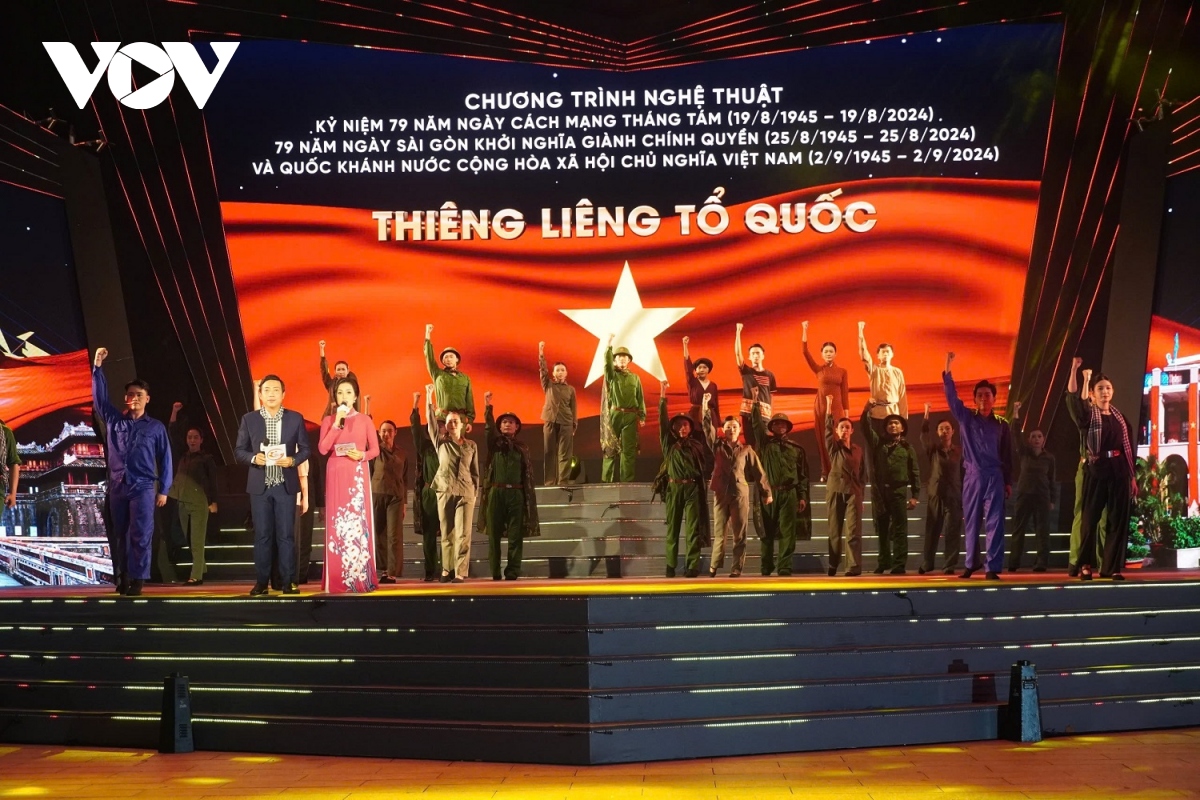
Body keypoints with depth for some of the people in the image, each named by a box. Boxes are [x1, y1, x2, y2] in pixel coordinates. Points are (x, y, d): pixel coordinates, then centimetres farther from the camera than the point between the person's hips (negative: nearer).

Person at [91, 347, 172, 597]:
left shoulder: (156, 427, 4)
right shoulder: (114, 420, 10)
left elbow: (165, 459, 4)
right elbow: (99, 396, 7)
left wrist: (163, 490, -1)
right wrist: (97, 366, -2)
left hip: (143, 487, -3)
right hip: (117, 486, 3)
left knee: (141, 535, -6)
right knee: (119, 534, 5)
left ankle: (137, 580, -4)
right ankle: (121, 577, 11)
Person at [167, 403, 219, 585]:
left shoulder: (207, 458, -1)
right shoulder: (182, 456, 13)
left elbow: (212, 481, -4)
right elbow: (172, 434, 12)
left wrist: (213, 501, -13)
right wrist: (174, 413, 4)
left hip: (199, 502, -6)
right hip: (183, 502, 6)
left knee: (197, 540, -7)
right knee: (189, 540, 8)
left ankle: (196, 575, -10)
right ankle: (200, 572, 16)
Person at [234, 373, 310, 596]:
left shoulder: (295, 418, 2)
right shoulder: (249, 419, 3)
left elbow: (305, 449, 5)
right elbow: (239, 450, 5)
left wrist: (292, 460, -14)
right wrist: (253, 457, -14)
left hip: (285, 485, 0)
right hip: (259, 485, 1)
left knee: (286, 535, 1)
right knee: (262, 535, 4)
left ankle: (288, 581, 6)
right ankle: (261, 582, 8)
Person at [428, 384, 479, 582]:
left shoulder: (471, 445, 9)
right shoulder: (441, 442, 7)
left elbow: (475, 471, 11)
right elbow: (431, 421, -2)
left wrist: (475, 492, 5)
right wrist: (429, 397, -8)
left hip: (466, 493, -1)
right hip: (445, 492, 1)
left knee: (463, 534, -8)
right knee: (447, 534, 3)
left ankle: (460, 572, -11)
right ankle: (447, 570, 9)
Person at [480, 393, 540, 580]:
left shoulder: (522, 448, 13)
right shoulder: (495, 443, 11)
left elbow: (528, 475, 10)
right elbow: (489, 428, -8)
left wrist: (530, 499, 3)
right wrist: (488, 406, -22)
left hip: (516, 494, 0)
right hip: (496, 493, 0)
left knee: (515, 535, -3)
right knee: (494, 535, -1)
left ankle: (512, 572, -2)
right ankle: (495, 572, 3)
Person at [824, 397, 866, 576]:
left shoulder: (858, 450, 13)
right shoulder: (834, 447, 7)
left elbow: (863, 474, 14)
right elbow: (827, 428, -7)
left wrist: (861, 493, 5)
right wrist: (829, 405, -10)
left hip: (854, 492, 1)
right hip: (835, 491, -1)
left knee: (853, 530, -9)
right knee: (834, 530, 2)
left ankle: (854, 567, -14)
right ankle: (833, 565, 13)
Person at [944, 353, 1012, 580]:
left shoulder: (1002, 424, 8)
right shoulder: (966, 418, 7)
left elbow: (1007, 455, 10)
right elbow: (952, 397, -5)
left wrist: (1008, 481, 7)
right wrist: (947, 370, -15)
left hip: (994, 477, -1)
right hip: (972, 477, 1)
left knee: (994, 522, -5)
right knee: (971, 522, 6)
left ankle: (992, 567, -6)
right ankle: (971, 564, 16)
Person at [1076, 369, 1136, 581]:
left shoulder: (1119, 417, 13)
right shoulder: (1089, 415, 0)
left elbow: (1128, 447, 14)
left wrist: (1133, 476, 10)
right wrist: (1085, 379, -30)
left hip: (1119, 472, 4)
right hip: (1096, 473, -4)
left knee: (1118, 520, 3)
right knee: (1090, 520, 1)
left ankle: (1111, 567, 10)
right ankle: (1085, 565, 13)